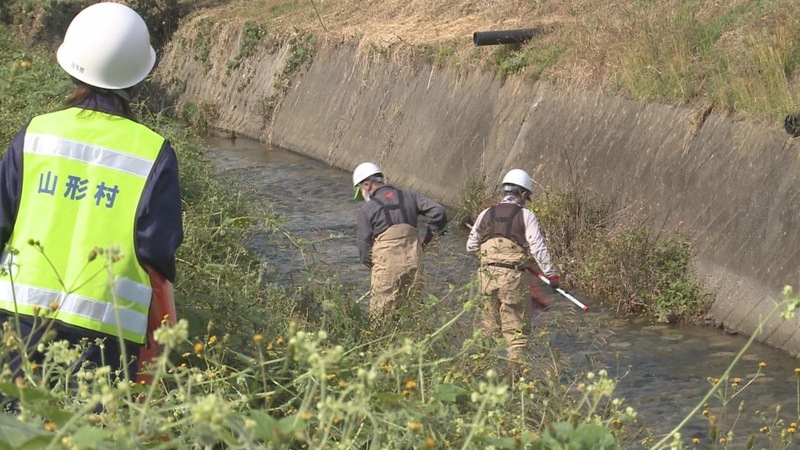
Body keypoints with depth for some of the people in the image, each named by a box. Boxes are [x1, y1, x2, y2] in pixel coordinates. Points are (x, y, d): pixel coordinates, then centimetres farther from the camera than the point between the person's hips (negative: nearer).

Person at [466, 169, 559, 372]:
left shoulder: (486, 214, 9)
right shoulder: (526, 216, -4)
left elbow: (471, 246, 14)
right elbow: (538, 248, -9)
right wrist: (551, 274, -7)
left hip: (488, 275, 4)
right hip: (514, 277, -4)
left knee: (490, 324, 15)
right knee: (516, 327, 2)